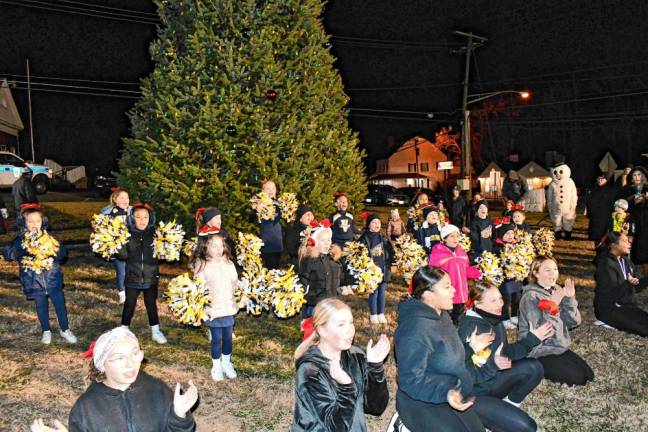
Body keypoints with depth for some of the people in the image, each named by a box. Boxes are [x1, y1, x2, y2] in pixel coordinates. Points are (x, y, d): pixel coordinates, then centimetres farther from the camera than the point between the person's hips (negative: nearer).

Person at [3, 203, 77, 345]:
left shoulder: (48, 236, -2)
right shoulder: (21, 239, -3)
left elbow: (63, 253, -5)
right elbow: (8, 254, -15)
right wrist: (22, 246, -27)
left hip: (52, 278, 0)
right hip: (34, 281, 0)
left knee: (60, 304, 4)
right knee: (41, 306, 13)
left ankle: (65, 329, 22)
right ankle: (46, 331, 32)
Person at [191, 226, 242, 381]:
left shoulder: (228, 263, 1)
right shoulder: (201, 266, -12)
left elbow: (235, 283, 9)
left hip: (228, 308, 4)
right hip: (213, 310, -4)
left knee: (228, 337, 15)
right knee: (217, 339, 7)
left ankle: (226, 362, 36)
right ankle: (216, 366, 28)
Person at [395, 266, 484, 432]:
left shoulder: (441, 315, 2)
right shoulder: (416, 329, -30)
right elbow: (410, 380, -30)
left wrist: (471, 347, 10)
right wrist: (445, 393, -39)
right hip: (423, 403, -9)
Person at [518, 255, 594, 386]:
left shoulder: (558, 291, 3)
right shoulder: (531, 296, -20)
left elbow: (574, 321, -2)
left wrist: (570, 299, -17)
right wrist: (552, 306, -34)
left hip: (560, 347, 8)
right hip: (540, 353, -8)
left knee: (589, 375, 4)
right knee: (577, 378, -13)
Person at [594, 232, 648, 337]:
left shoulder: (624, 261, 9)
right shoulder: (605, 264, -17)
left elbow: (634, 288, 14)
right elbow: (610, 294, -23)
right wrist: (628, 284, -35)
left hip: (627, 305, 9)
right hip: (609, 309, -8)